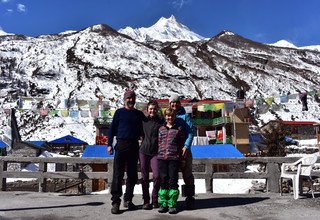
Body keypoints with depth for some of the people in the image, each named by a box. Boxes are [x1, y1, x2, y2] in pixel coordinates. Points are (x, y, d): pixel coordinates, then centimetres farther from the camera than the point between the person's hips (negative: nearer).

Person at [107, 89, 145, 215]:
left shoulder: (139, 114, 13)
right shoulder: (119, 112, 5)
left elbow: (143, 130, 19)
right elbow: (112, 128, 4)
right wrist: (110, 144, -5)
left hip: (134, 146, 4)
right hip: (121, 145, -3)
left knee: (132, 175, 8)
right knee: (118, 174, -6)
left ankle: (128, 200, 21)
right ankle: (115, 202, -2)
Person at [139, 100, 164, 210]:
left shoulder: (161, 122, 1)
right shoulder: (143, 121, 6)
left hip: (155, 152, -2)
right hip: (143, 151, 2)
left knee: (157, 176, -10)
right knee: (144, 177, 6)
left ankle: (155, 199, 9)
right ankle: (146, 201, 16)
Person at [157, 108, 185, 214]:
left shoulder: (179, 128, 6)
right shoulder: (161, 129, 14)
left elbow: (181, 144, 5)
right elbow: (159, 142, 17)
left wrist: (180, 156, -1)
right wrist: (160, 153, 9)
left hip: (174, 158, -3)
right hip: (161, 157, 3)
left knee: (173, 181, -1)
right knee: (163, 180, 6)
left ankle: (172, 204, 7)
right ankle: (163, 203, 14)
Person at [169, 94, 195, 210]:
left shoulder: (185, 116, 3)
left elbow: (190, 132, -5)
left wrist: (186, 146, -17)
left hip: (184, 149, -3)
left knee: (187, 174, 0)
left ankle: (189, 197, 8)